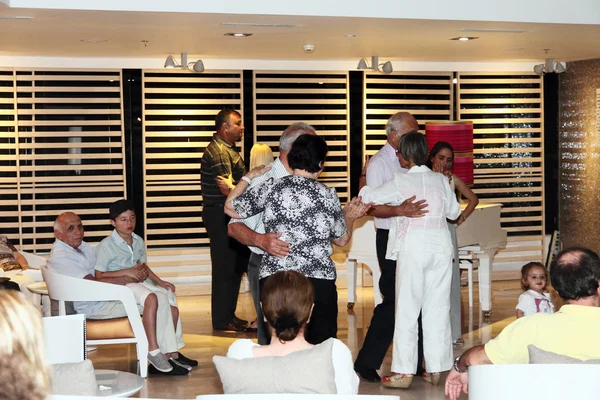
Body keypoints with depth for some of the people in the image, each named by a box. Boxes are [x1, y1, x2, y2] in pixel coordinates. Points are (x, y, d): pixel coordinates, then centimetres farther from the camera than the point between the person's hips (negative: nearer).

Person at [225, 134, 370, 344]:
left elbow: (230, 208, 10)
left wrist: (249, 176, 23)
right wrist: (349, 216, 34)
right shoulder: (328, 195, 1)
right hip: (319, 281, -1)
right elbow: (342, 239, 14)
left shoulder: (271, 187, 0)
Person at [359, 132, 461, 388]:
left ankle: (403, 372, 1)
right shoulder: (441, 180, 6)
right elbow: (454, 212, 16)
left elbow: (368, 198, -1)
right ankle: (436, 369, 13)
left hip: (413, 246, -4)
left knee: (407, 308, 1)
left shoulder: (401, 181, -5)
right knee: (438, 308, 9)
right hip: (440, 245, 4)